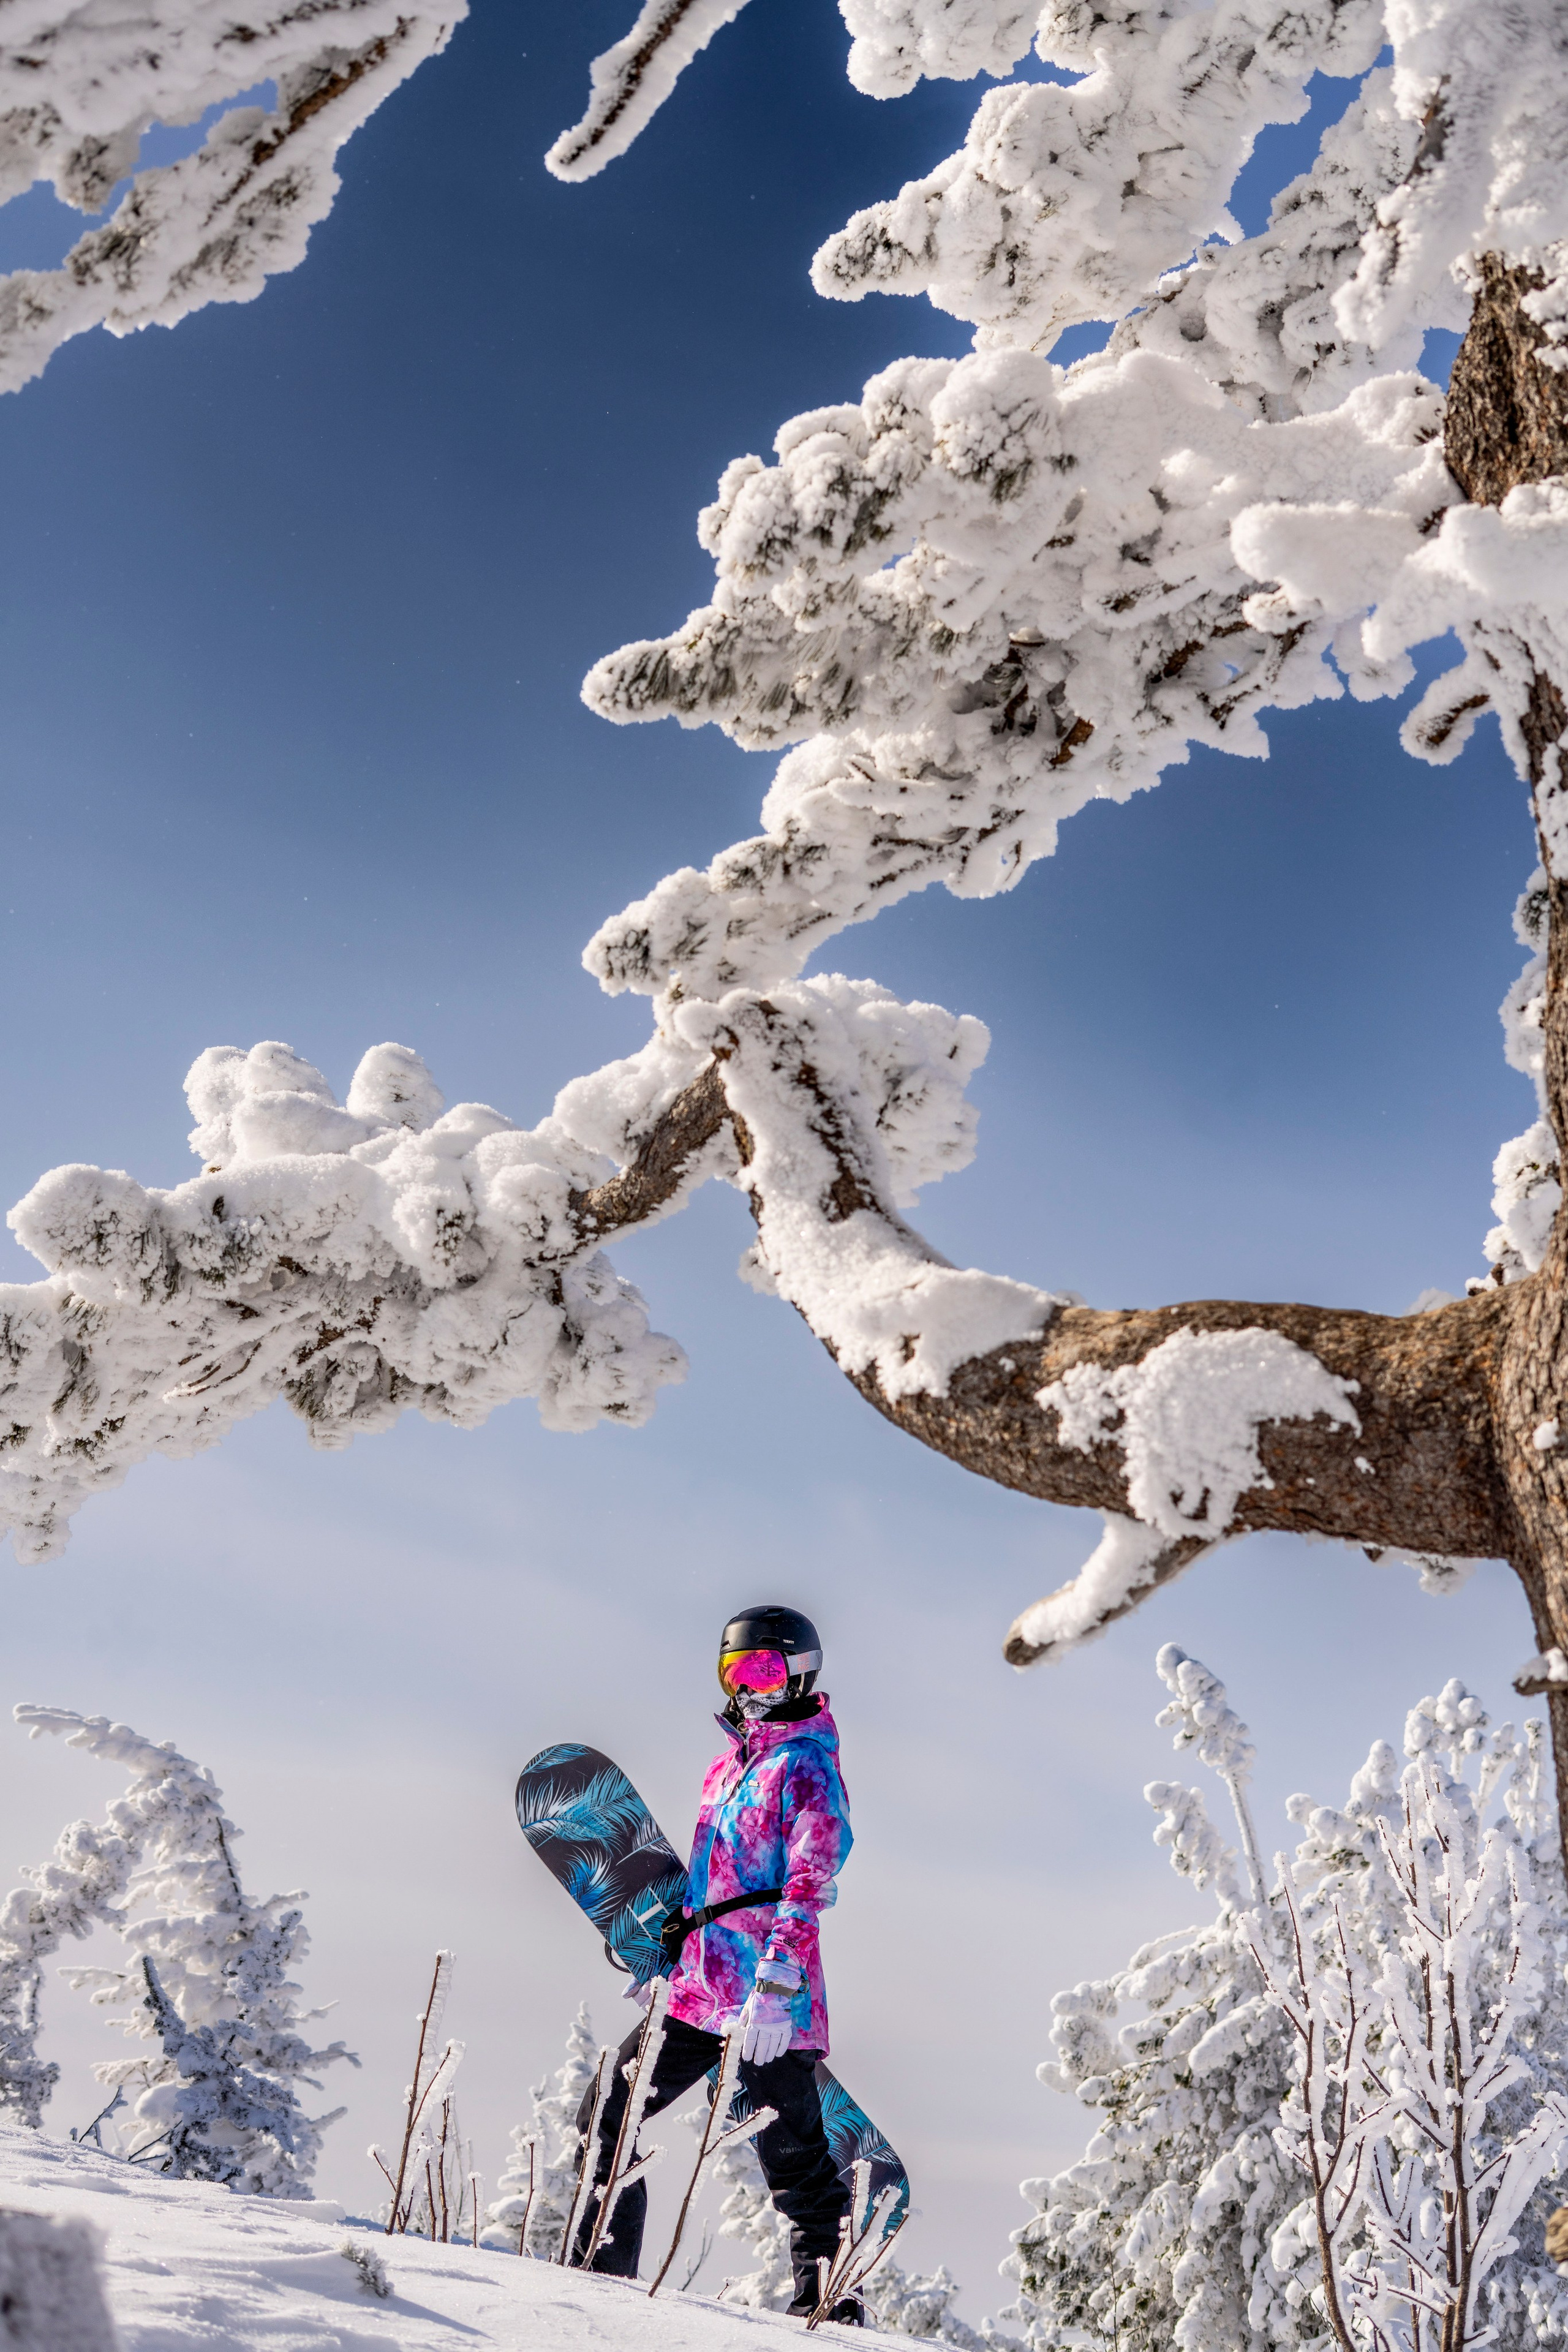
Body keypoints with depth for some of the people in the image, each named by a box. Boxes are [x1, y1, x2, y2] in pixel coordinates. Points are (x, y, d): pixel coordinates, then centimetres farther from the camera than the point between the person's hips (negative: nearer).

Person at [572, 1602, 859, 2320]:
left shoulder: (807, 1766, -8)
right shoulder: (729, 1761, 17)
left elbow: (807, 1889, -17)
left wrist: (775, 1988, -25)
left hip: (766, 2000, -8)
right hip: (698, 1987, 8)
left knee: (793, 2152, -1)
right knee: (607, 2116, 8)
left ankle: (828, 2302, 12)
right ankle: (598, 2273, 18)